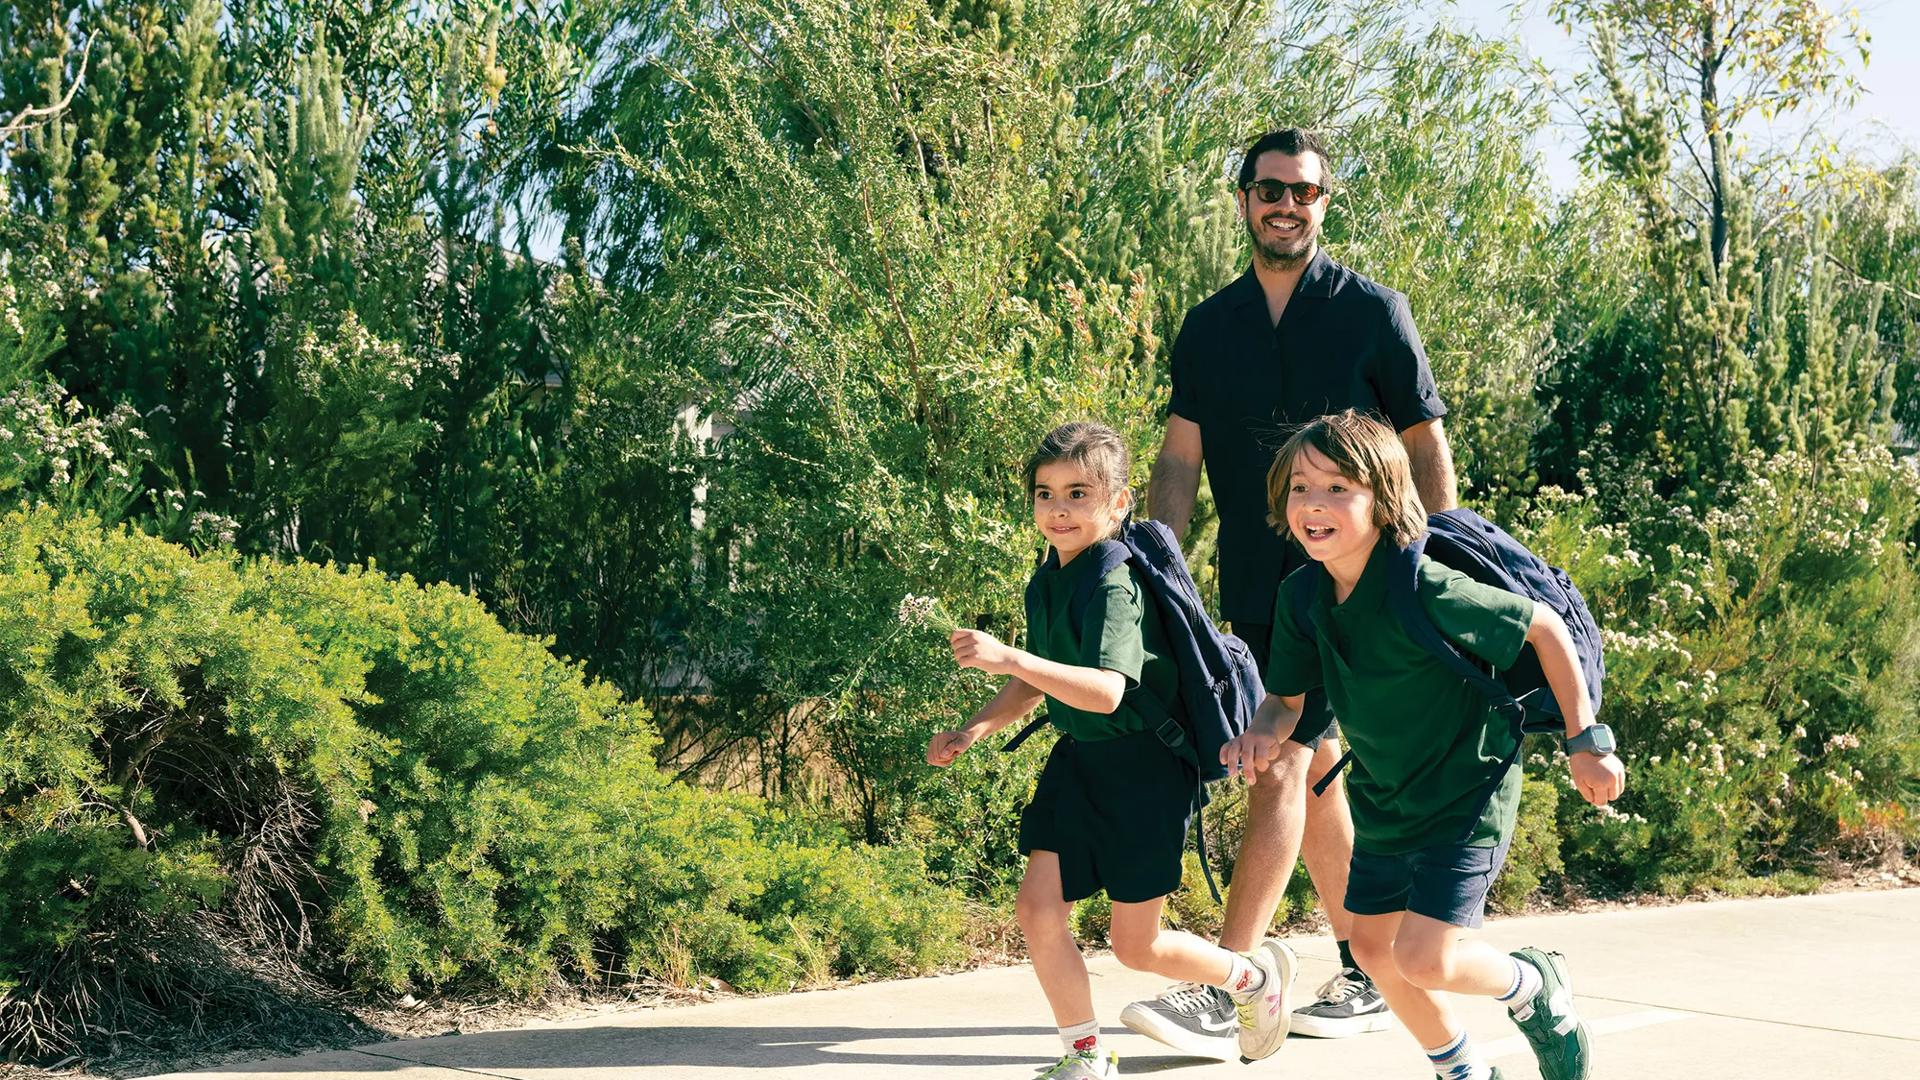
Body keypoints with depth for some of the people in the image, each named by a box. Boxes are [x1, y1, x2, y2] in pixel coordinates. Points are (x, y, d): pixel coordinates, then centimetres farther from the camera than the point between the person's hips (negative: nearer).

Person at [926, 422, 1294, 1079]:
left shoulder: (1115, 584, -22)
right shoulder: (1045, 584, 5)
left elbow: (1106, 691, -34)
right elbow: (1036, 684, 18)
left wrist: (1009, 658, -41)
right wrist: (974, 730, 5)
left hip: (1141, 771, -7)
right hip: (1077, 761, 7)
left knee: (1135, 945, 3)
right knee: (1037, 908, -3)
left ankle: (1254, 976, 30)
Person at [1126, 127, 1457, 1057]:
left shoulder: (1372, 311, -3)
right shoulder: (1208, 327, 9)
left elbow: (1426, 446, 1)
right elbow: (1179, 459, 7)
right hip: (1253, 590, 5)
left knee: (1285, 767, -12)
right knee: (1318, 770, 11)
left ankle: (1222, 996, -14)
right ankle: (1366, 978, 22)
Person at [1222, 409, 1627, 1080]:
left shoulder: (1427, 589, -29)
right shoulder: (1302, 596, -9)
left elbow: (1545, 627, -19)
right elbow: (1288, 697, 4)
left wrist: (1585, 740, -15)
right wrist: (1263, 732, -20)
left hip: (1466, 793, -7)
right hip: (1384, 798, 7)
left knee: (1422, 958, -15)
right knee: (1372, 947, 14)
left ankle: (1536, 987, 17)